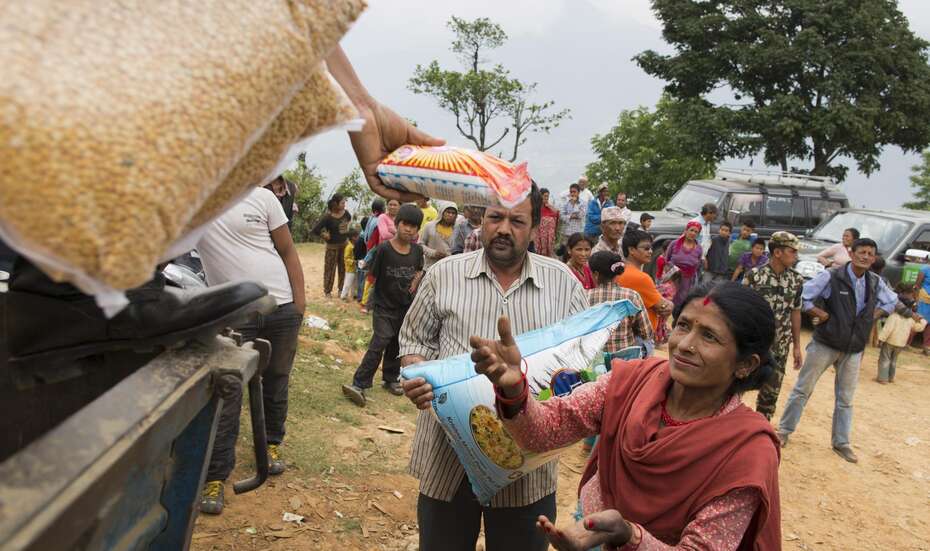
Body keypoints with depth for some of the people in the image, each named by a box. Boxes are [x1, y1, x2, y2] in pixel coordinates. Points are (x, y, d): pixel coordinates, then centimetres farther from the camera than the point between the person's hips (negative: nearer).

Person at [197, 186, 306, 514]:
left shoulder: (261, 197, -2)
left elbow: (287, 250, 2)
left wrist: (299, 297, -1)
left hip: (281, 306, 1)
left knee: (276, 382, 16)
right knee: (226, 393, -2)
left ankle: (271, 443, 37)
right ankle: (215, 476, 6)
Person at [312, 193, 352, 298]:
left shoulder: (345, 213, -5)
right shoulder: (328, 217, -22)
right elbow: (315, 230, -22)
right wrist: (325, 235, -12)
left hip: (344, 244, 5)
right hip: (332, 246, -5)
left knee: (343, 268, 13)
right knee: (330, 268, 6)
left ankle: (341, 289, 28)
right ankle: (327, 291, 20)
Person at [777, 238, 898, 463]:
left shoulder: (876, 283, 2)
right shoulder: (831, 276, -14)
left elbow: (891, 301, 21)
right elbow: (802, 297, -14)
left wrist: (871, 316, 6)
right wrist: (823, 315, -15)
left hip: (854, 350, 4)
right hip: (825, 345, -4)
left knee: (846, 399, 13)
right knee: (802, 389, 4)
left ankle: (841, 443, 25)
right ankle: (784, 430, 17)